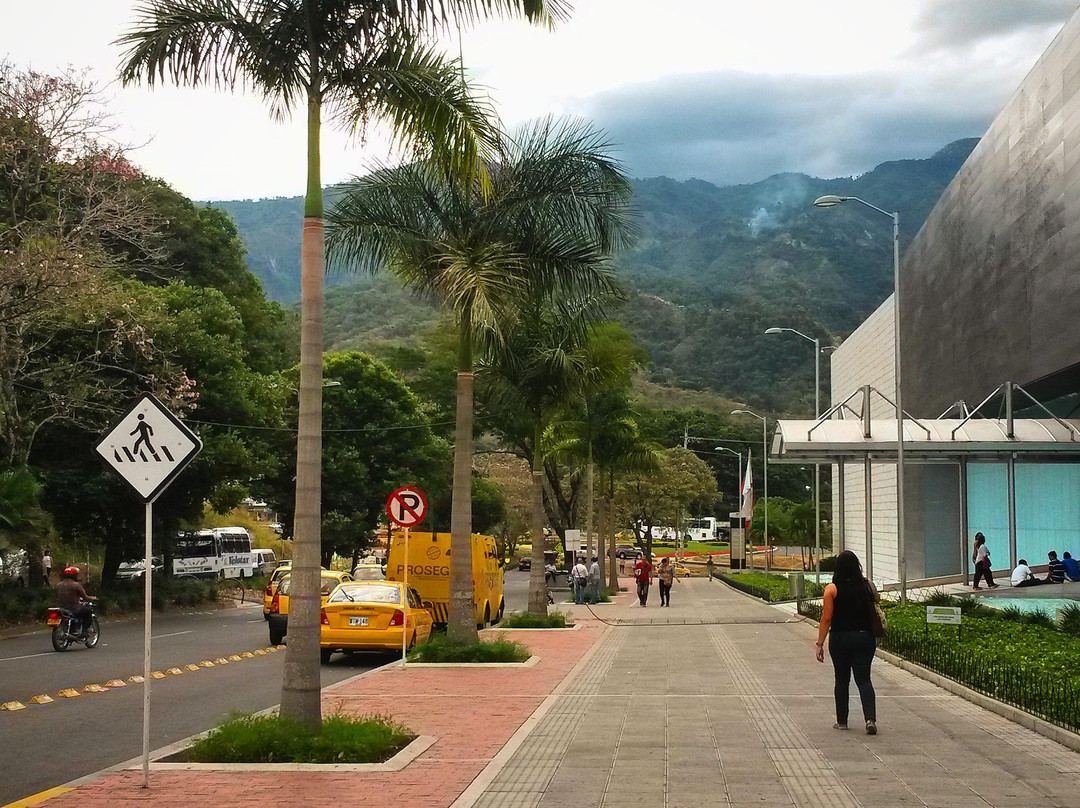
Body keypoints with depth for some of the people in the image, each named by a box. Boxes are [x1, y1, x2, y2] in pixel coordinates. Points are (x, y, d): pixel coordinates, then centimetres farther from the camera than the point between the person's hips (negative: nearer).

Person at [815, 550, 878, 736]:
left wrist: (820, 643, -5)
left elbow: (826, 618, -9)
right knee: (864, 679, 3)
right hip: (864, 637, 1)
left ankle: (842, 721, 20)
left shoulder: (832, 589, -8)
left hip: (840, 639, -1)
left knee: (842, 680, 12)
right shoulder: (868, 586, -1)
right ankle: (870, 718, -15)